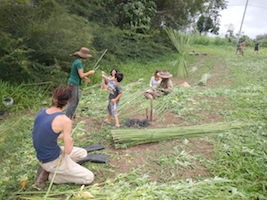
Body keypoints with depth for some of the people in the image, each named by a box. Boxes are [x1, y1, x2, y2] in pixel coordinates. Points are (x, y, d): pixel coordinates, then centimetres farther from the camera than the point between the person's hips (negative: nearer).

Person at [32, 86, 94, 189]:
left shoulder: (42, 112, -3)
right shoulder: (65, 120, -27)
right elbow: (68, 150, -21)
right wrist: (70, 141, 1)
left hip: (43, 156, 8)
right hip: (54, 160, -8)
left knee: (83, 153, 23)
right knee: (89, 178, 2)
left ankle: (47, 168, 12)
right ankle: (49, 174, 2)